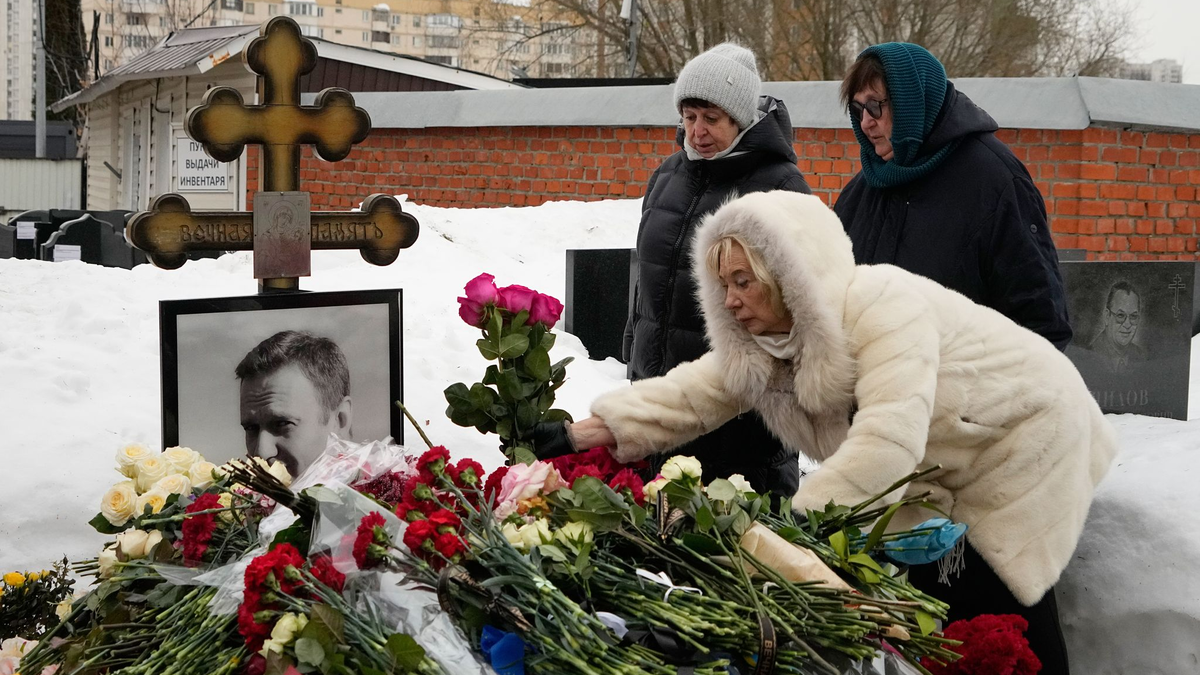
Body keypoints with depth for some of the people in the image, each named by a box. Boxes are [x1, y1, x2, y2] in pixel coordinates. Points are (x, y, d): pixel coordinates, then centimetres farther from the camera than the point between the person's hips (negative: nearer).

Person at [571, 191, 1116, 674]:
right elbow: (689, 394, -8)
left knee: (998, 617, -9)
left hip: (1021, 440, -8)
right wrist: (597, 430, -22)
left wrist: (798, 524, -44)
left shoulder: (880, 303, -33)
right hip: (940, 477, 8)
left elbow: (887, 442, -42)